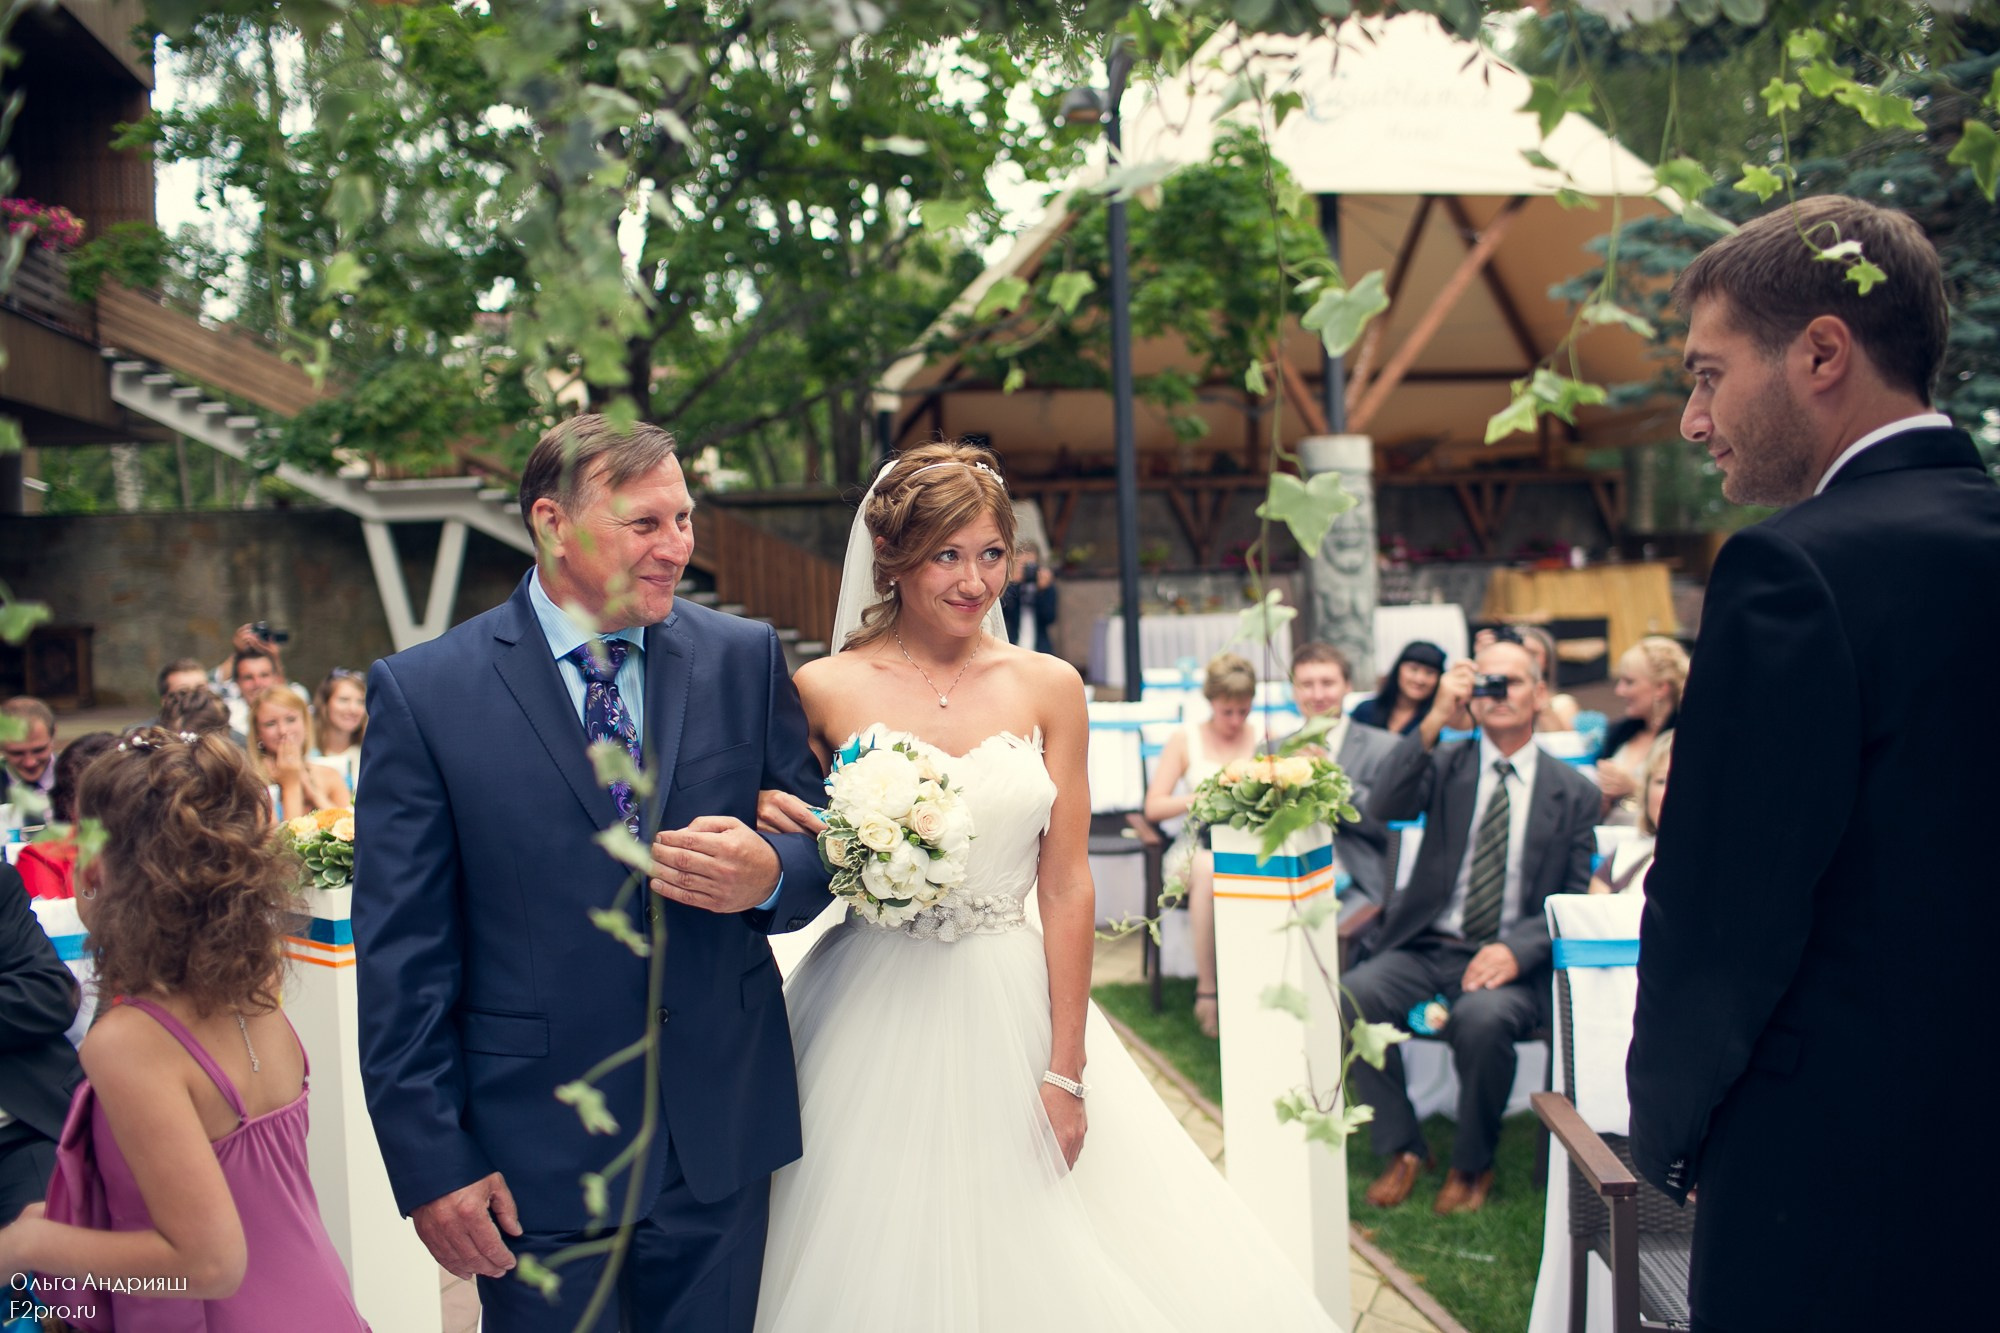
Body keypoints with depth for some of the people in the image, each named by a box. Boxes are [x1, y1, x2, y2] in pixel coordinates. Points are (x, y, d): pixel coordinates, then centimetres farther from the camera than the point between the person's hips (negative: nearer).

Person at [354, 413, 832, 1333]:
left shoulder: (745, 659, 1)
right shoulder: (421, 692, -6)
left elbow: (824, 844, 7)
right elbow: (400, 955, -6)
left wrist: (770, 876, -17)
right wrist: (432, 1163, -8)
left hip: (723, 1141, 3)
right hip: (537, 1155, -2)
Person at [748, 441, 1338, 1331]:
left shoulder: (1048, 688, 1)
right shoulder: (825, 690, -3)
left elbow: (1066, 885, -1)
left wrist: (1067, 1071, -4)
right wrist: (768, 823, -16)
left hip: (1012, 1008, 1)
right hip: (876, 1016, -1)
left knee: (1037, 1255, 7)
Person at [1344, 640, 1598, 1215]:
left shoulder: (1574, 792, 8)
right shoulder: (1445, 763, 10)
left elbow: (1578, 902, 4)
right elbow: (1384, 808, -10)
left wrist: (1516, 950, -14)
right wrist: (1434, 720, -18)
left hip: (1512, 962, -2)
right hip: (1426, 948, 2)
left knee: (1483, 1016, -35)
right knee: (1350, 997, -27)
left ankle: (1473, 1163, -7)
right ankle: (1402, 1148, -5)